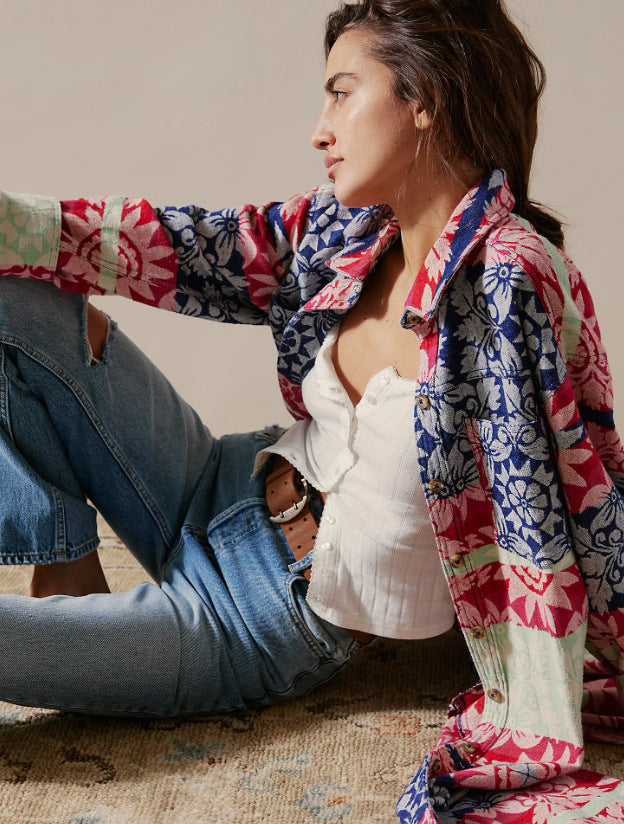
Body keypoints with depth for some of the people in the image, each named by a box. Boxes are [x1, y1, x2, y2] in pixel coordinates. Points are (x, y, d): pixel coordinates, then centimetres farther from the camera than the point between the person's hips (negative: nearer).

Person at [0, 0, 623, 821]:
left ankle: (72, 608, 15)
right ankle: (67, 573, 6)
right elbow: (173, 248, -1)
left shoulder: (507, 284, -25)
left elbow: (544, 532, -24)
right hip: (220, 496, 7)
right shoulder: (346, 231, -3)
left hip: (270, 624, -7)